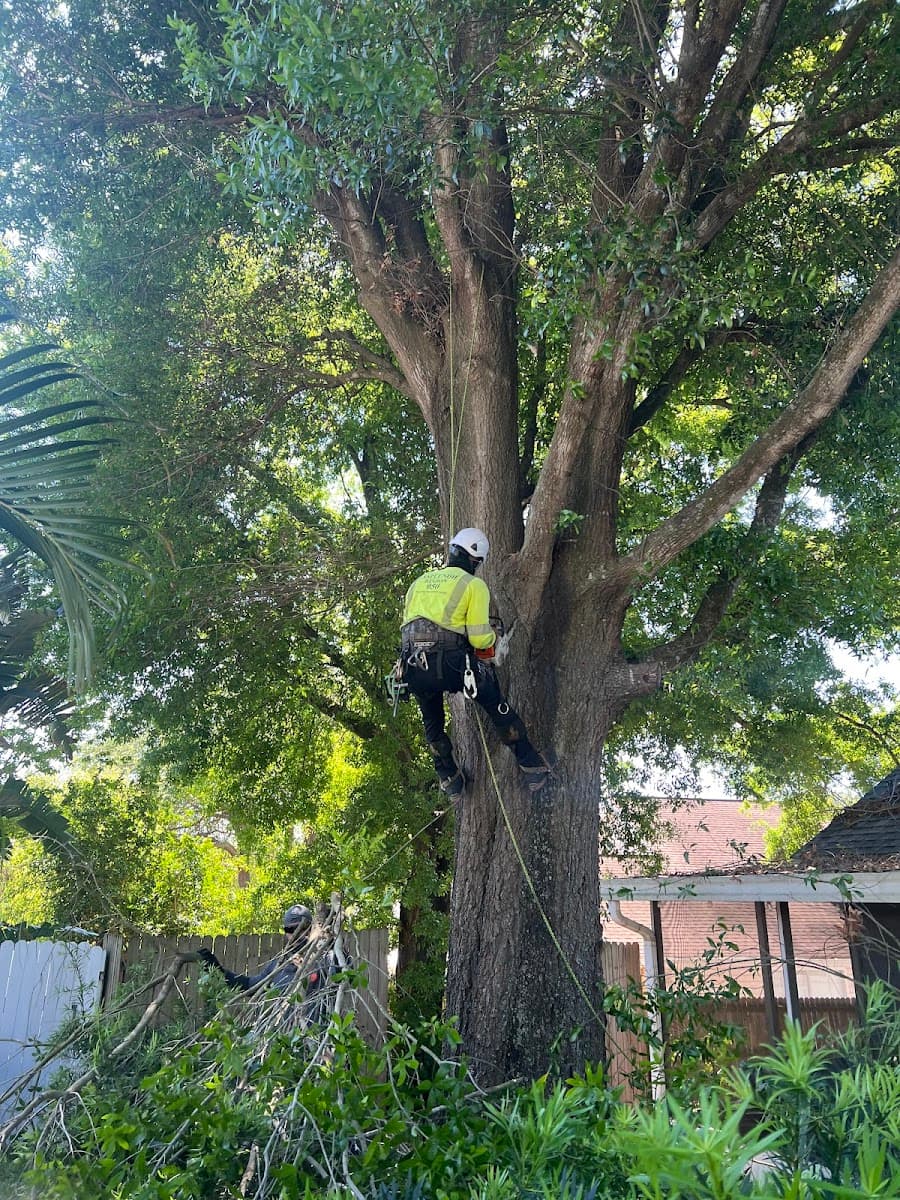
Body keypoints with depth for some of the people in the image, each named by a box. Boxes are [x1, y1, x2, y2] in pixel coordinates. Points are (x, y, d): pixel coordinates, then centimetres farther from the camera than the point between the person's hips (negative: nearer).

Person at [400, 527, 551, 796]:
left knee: (433, 723, 29)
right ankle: (531, 766, 21)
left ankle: (449, 779, 34)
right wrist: (492, 636, 18)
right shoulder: (474, 585, 4)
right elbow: (479, 639, -4)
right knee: (498, 707, 17)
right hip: (450, 662, -4)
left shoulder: (420, 582, 20)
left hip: (413, 666, 4)